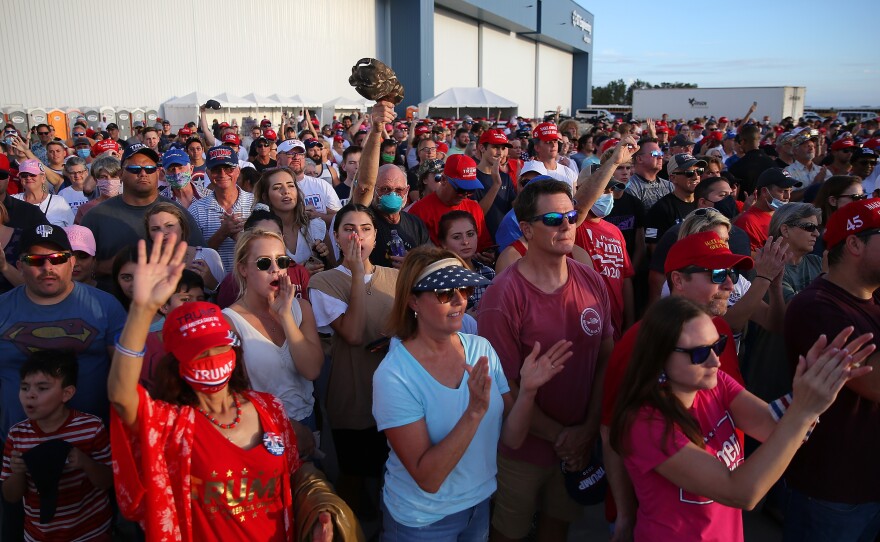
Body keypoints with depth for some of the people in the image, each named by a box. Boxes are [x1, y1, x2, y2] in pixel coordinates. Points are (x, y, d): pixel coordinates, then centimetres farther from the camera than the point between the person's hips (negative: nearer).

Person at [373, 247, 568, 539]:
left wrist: (527, 389, -23)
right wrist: (475, 411, -35)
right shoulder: (393, 376, -24)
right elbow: (427, 478, -25)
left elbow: (512, 438, -6)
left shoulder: (481, 349, -9)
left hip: (480, 503, 5)